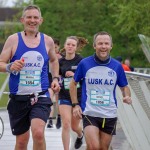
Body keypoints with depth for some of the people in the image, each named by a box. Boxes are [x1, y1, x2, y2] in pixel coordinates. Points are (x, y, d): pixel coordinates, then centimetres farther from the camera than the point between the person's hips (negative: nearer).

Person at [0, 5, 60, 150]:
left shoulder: (47, 40, 6)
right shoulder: (13, 39, 0)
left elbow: (54, 60, 25)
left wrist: (55, 78, 10)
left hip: (40, 97, 0)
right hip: (18, 98, 0)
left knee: (38, 132, -23)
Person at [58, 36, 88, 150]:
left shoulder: (81, 61, -8)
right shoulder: (60, 62, 1)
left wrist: (75, 75, -22)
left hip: (79, 96, -1)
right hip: (64, 97, 1)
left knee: (74, 126, 12)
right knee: (66, 124, -15)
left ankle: (80, 135, 49)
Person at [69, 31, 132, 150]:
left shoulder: (117, 66, 0)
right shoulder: (84, 64, -4)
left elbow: (124, 87, 13)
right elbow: (73, 83, 9)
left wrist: (127, 97, -9)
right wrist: (75, 104, 0)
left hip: (110, 115, 3)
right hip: (89, 113, -3)